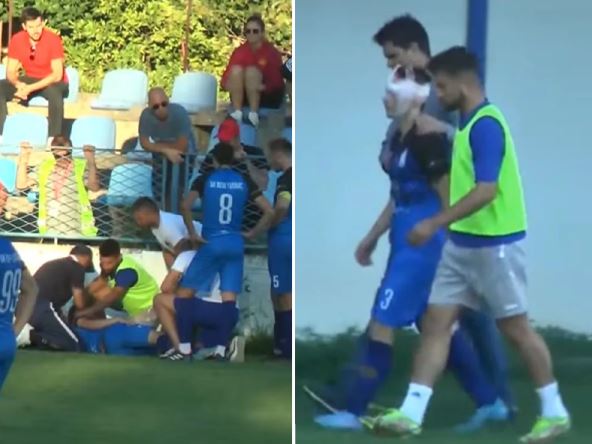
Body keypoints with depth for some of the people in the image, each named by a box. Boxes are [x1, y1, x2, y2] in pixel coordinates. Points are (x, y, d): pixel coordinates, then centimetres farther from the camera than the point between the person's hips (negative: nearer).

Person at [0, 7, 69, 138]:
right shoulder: (17, 40, -9)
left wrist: (31, 88, -34)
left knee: (54, 92, -40)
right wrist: (18, 84, -30)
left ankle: (54, 138, -35)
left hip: (52, 82, -5)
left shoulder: (53, 39, -21)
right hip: (29, 80, 5)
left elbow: (57, 75, -24)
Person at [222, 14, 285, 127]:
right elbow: (227, 76, -5)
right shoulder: (240, 51, -1)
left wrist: (263, 87, -37)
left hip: (268, 97, -4)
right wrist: (228, 84, -29)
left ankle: (254, 114, -32)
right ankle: (237, 112, -28)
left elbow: (276, 81, -17)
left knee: (251, 71, -29)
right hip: (243, 97, 4)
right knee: (236, 69, -22)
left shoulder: (271, 52, -10)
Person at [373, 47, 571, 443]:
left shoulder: (486, 125, -19)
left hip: (495, 245, -9)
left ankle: (554, 412, 15)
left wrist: (435, 223, -27)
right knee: (436, 324, 3)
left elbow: (486, 190, -27)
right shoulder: (469, 123, 10)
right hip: (463, 244, 9)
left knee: (515, 327, 2)